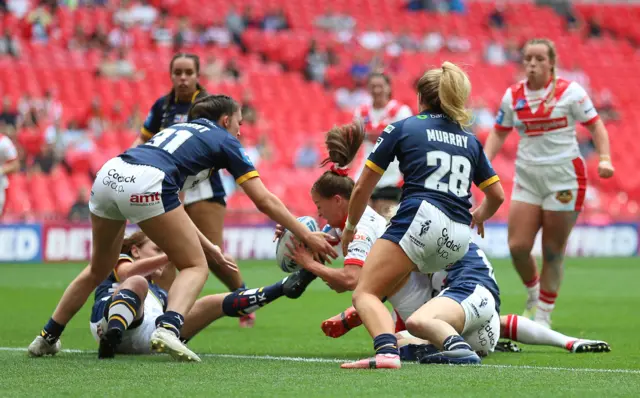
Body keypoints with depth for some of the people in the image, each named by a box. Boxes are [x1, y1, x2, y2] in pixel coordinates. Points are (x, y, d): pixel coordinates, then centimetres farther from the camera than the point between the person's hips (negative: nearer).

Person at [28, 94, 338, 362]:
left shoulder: (178, 130, 37)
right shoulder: (224, 140, 20)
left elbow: (172, 208, 37)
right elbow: (264, 201, 17)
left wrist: (206, 246, 37)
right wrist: (306, 235, 23)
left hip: (108, 175, 7)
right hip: (146, 185, -7)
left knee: (99, 269, 27)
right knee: (195, 266, 7)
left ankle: (47, 338, 30)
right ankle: (168, 328, -19)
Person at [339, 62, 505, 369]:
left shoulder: (402, 128, 12)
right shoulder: (470, 140, 23)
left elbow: (362, 189, 15)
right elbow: (497, 196, 31)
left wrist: (350, 228, 31)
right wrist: (478, 218, 53)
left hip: (421, 218, -5)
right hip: (459, 239, 5)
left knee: (365, 294, -6)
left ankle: (387, 351, -37)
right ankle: (453, 342, -4)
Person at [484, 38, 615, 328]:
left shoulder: (570, 91, -4)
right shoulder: (513, 96, 6)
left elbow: (595, 126, -1)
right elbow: (499, 133, 15)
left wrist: (604, 158, -15)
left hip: (564, 176, -3)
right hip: (527, 176, 3)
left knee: (553, 252, 0)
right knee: (517, 246, -8)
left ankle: (543, 316, 12)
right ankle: (534, 294, 20)